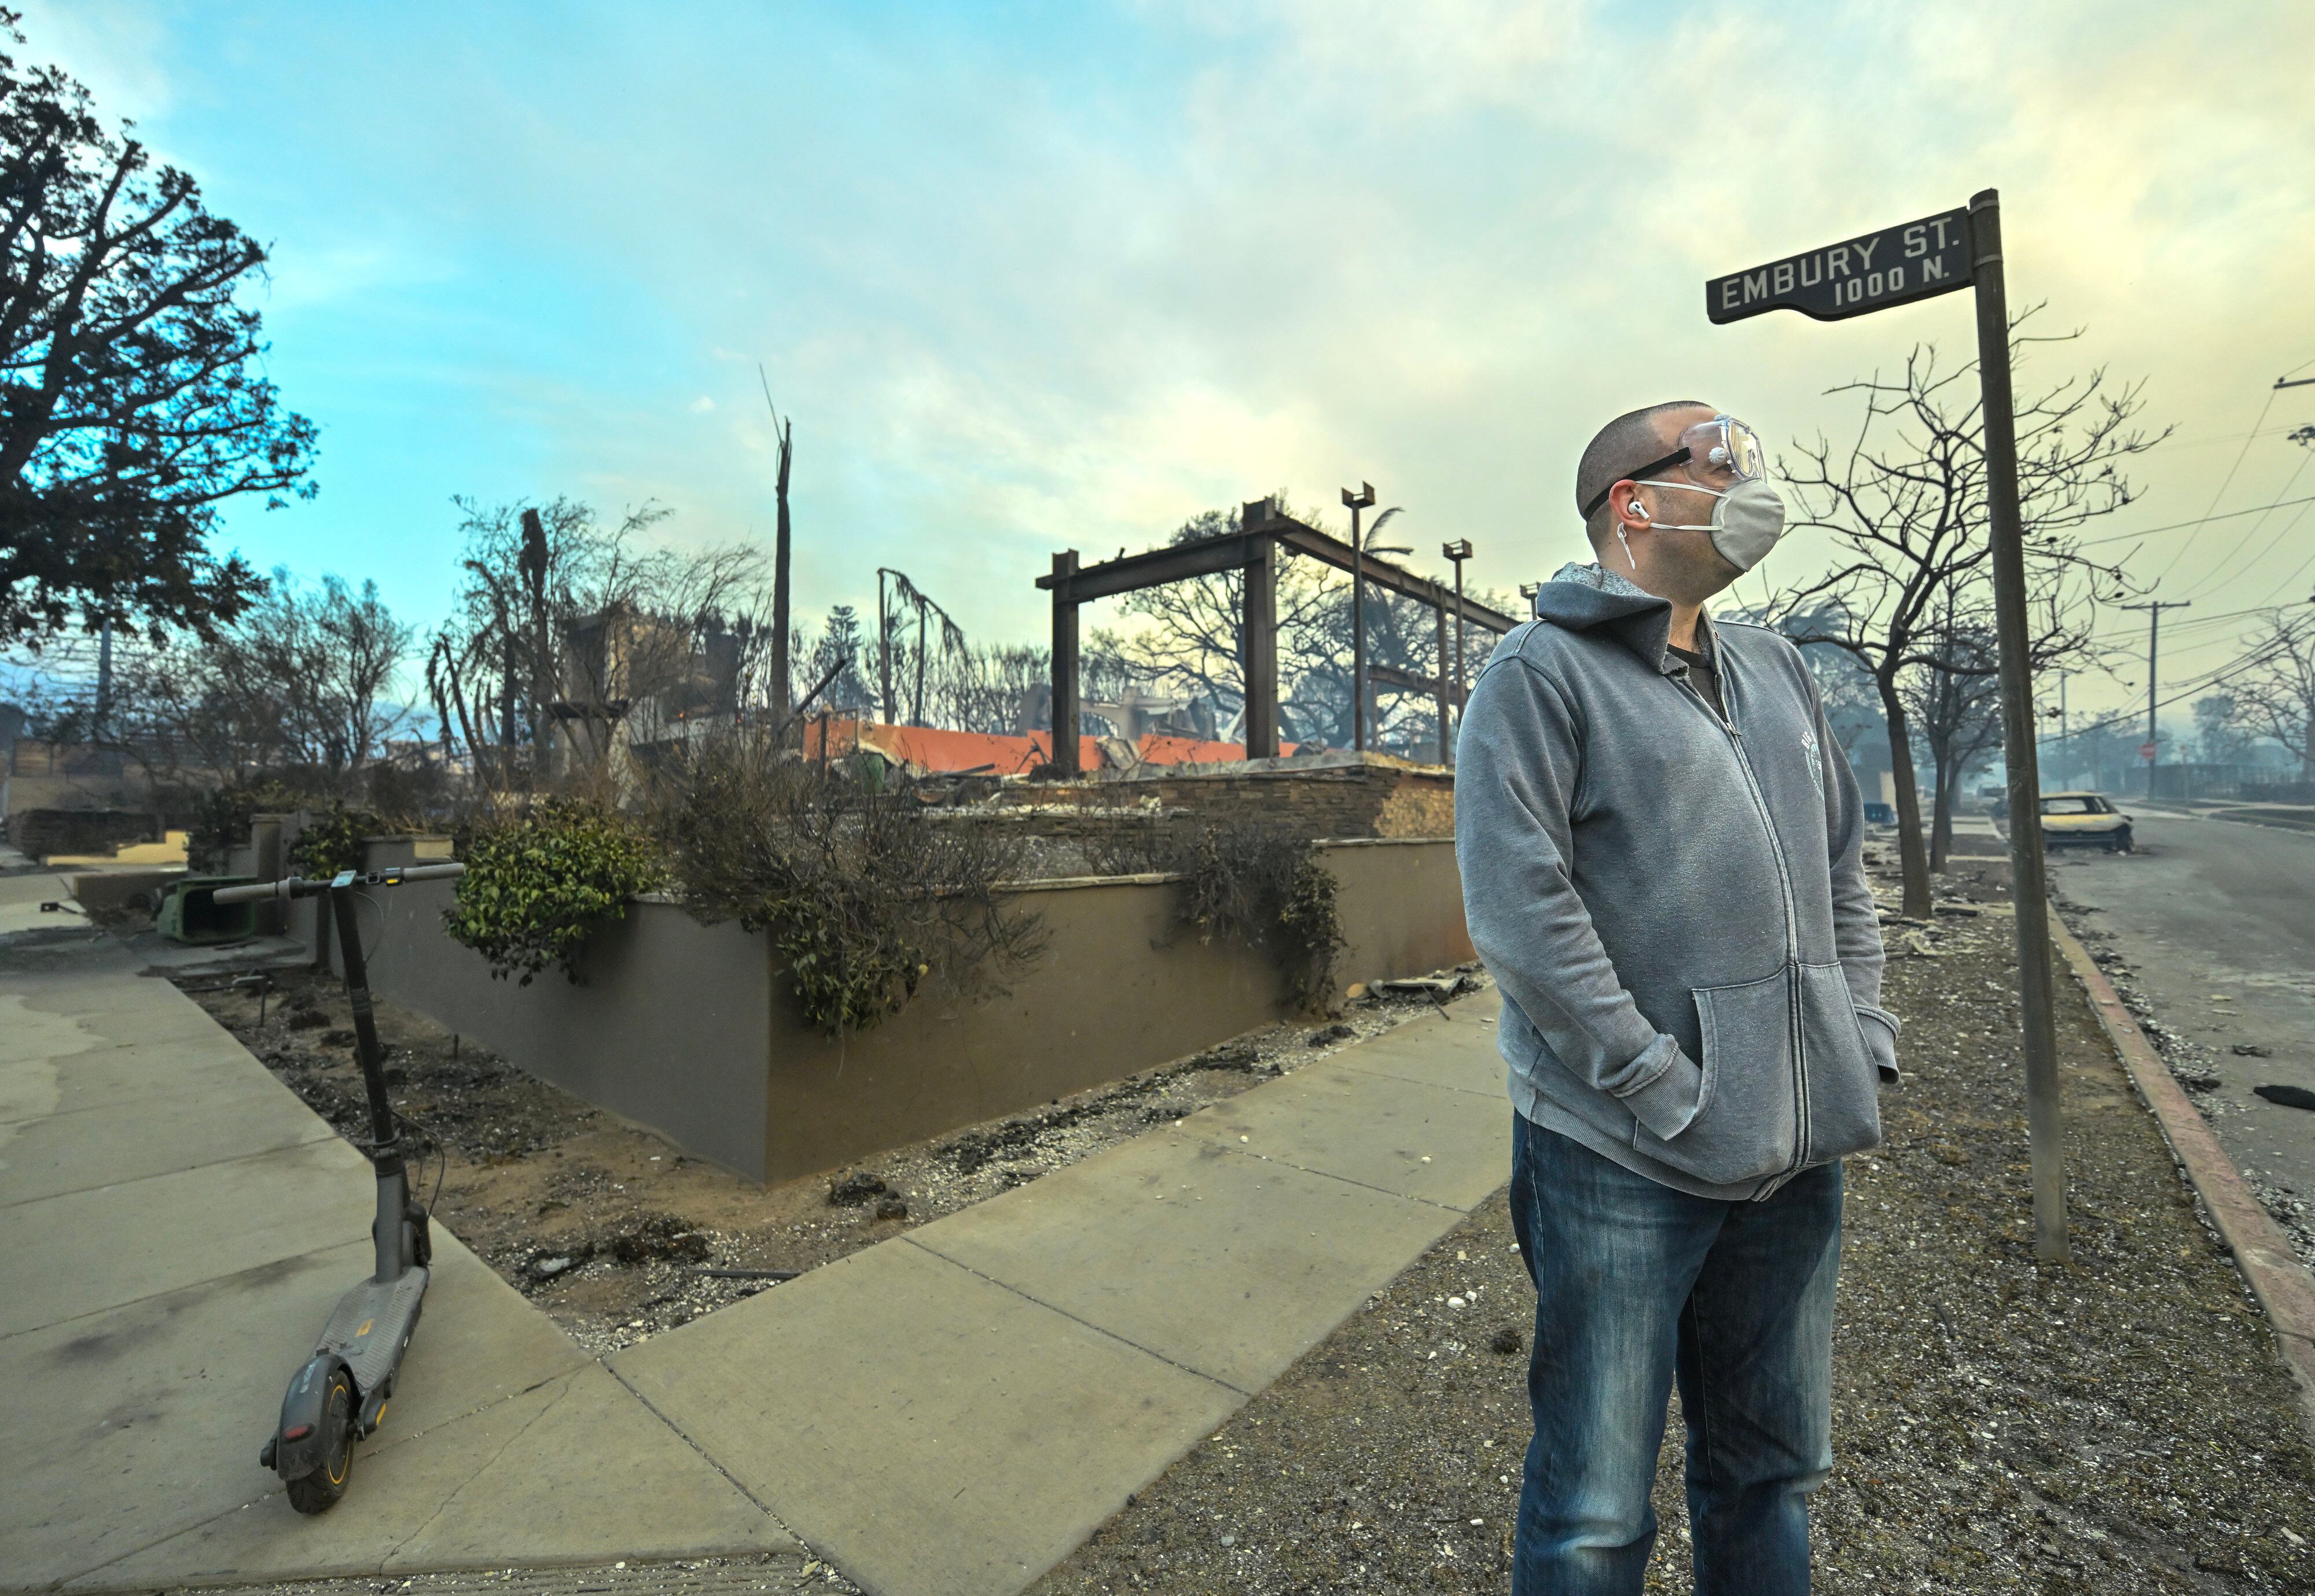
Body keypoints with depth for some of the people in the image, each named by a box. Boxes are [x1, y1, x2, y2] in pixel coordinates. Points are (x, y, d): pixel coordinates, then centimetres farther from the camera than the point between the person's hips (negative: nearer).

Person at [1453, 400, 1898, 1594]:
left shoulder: (1778, 672, 15)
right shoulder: (1541, 674, -10)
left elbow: (1844, 868, 20)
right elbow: (1518, 908, -19)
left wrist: (1866, 1039, 9)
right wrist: (1664, 1089, -18)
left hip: (1797, 1151, 8)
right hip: (1626, 1158, -7)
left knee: (1769, 1472, 24)